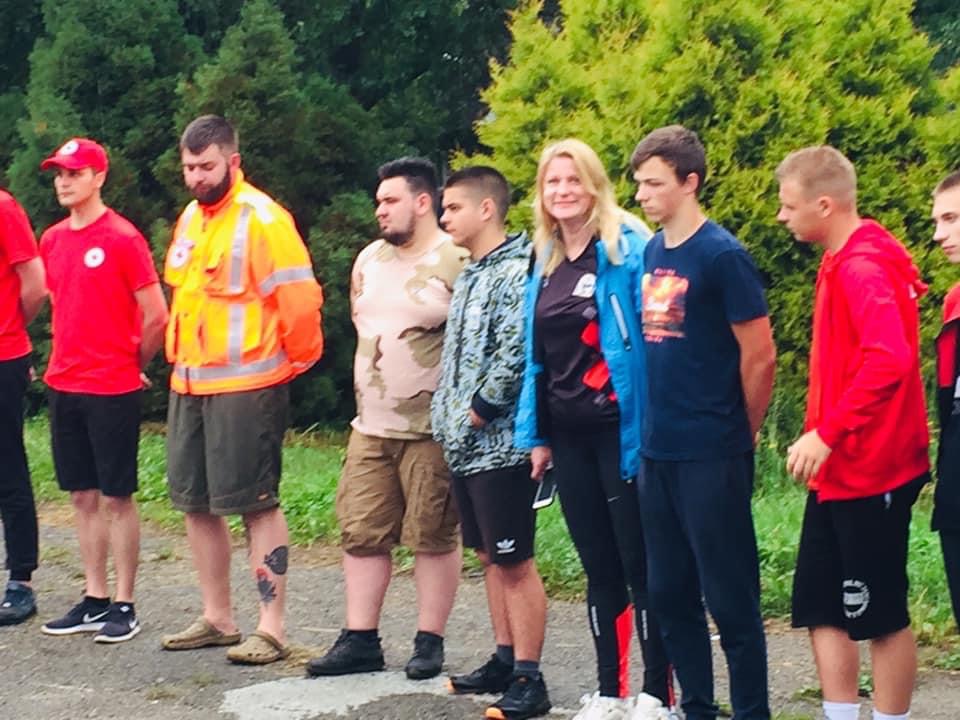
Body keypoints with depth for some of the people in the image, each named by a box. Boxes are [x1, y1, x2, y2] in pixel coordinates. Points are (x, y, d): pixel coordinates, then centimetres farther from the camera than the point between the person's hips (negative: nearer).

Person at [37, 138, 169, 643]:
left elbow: (156, 316, -9)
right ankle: (94, 600, 17)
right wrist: (67, 362, 13)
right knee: (83, 496, 10)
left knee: (116, 497, -1)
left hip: (112, 390, -6)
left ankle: (124, 606, 5)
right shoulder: (52, 240, 10)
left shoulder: (122, 238, -10)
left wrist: (134, 366, 1)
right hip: (64, 386, 6)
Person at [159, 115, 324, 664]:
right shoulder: (192, 217, 14)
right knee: (196, 502, 13)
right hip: (189, 384, 9)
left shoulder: (261, 218, -13)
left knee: (256, 504, -5)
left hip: (245, 387, -9)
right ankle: (217, 618, 25)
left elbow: (300, 295, -16)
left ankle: (272, 629, 0)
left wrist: (299, 358, -5)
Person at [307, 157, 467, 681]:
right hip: (370, 425, 7)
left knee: (433, 536, 1)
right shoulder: (369, 260, 12)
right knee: (361, 532, 6)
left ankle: (429, 642, 10)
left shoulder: (457, 263, -11)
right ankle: (360, 641, 12)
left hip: (431, 428, -7)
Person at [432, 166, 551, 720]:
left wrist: (479, 412, -16)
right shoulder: (470, 275, 16)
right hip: (464, 444, 10)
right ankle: (505, 660, 24)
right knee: (490, 557, 15)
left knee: (515, 562, -5)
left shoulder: (515, 271, -14)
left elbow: (516, 355, -23)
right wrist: (448, 418, 12)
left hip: (499, 443, -10)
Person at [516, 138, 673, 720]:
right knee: (599, 568, 12)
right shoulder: (546, 262, 13)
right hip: (568, 433, 7)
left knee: (641, 566, -2)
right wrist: (535, 433, 13)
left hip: (620, 430, -7)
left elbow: (652, 340, -12)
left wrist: (649, 429, -16)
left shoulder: (627, 249, -8)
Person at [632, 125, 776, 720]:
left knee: (731, 598, 0)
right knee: (671, 595, 14)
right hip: (658, 453, 8)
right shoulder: (653, 253, 10)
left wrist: (740, 438, -1)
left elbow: (760, 357, -11)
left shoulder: (722, 256, -12)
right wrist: (655, 425, 12)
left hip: (712, 459, -7)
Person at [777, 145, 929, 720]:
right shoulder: (845, 263, 12)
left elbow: (890, 359, -32)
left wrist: (826, 432, -29)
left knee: (882, 616, 1)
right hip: (838, 471, 10)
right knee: (820, 605, 11)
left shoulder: (862, 268, -18)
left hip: (870, 472, -10)